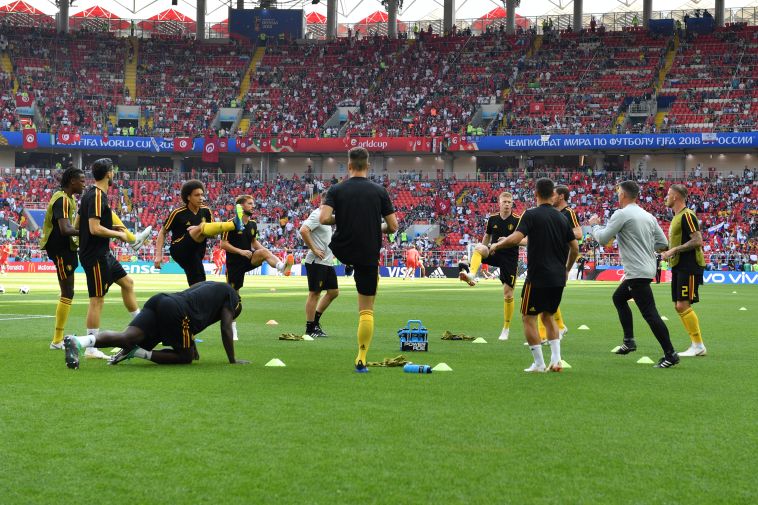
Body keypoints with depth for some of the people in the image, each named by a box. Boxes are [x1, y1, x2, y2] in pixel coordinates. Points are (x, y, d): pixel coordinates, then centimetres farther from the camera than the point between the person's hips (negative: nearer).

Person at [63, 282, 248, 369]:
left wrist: (192, 346, 53)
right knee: (185, 357, 9)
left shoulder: (207, 285, 40)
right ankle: (140, 353, -11)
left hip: (159, 300, 7)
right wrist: (233, 360, 20)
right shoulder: (231, 295, 18)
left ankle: (77, 341, -35)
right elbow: (226, 329, 11)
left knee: (127, 337, -10)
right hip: (176, 311, -7)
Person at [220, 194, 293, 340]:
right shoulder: (232, 224, -11)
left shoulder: (252, 224, 8)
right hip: (234, 263, -4)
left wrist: (264, 250, 0)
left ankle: (282, 267, -58)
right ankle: (232, 330, 13)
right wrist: (240, 251, -23)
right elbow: (223, 244, -13)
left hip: (249, 259, 4)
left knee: (263, 252, -28)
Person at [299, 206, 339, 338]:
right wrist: (314, 249, -22)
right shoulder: (317, 215, -14)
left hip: (327, 262, 10)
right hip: (316, 262, -10)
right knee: (314, 293, -4)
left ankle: (315, 320, 19)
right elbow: (303, 230, -27)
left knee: (333, 292, 11)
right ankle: (310, 329, 2)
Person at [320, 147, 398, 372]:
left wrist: (340, 218, 4)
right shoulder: (379, 191, -4)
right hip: (369, 255, -1)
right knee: (366, 310, 3)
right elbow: (393, 226, -4)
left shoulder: (337, 189, -5)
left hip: (342, 250, 1)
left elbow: (324, 218, -18)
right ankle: (362, 360, 0)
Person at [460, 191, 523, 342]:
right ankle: (471, 275, -48)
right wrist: (482, 254, 18)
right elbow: (487, 236, 18)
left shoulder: (517, 220, -8)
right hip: (494, 253, 2)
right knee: (478, 247, -31)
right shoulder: (492, 219, 2)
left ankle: (506, 329, 12)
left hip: (510, 258, -2)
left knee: (508, 294, -1)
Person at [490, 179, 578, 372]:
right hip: (558, 278, 6)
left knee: (528, 318, 6)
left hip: (538, 276, -6)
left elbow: (516, 238, -21)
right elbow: (575, 247, 12)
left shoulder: (531, 215, -9)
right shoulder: (561, 218, 9)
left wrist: (497, 245, -4)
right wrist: (567, 269, 27)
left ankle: (539, 363, 0)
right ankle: (556, 359, 9)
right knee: (548, 315, 20)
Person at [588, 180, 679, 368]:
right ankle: (629, 341, 27)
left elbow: (603, 238, -11)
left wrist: (594, 225, 8)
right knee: (618, 297, 27)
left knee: (649, 312, -11)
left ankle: (670, 354, -14)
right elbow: (663, 242, 13)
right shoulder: (648, 216, 12)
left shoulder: (622, 214, -11)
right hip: (646, 269, 9)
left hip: (637, 272, -9)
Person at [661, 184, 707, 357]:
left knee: (683, 305, -13)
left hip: (689, 267, -10)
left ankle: (698, 345, -7)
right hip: (679, 267, 10)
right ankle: (696, 344, 13)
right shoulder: (677, 216, 17)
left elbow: (698, 241, -21)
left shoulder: (687, 215, -13)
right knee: (679, 306, 9)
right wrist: (667, 251, 14)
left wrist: (674, 250, -20)